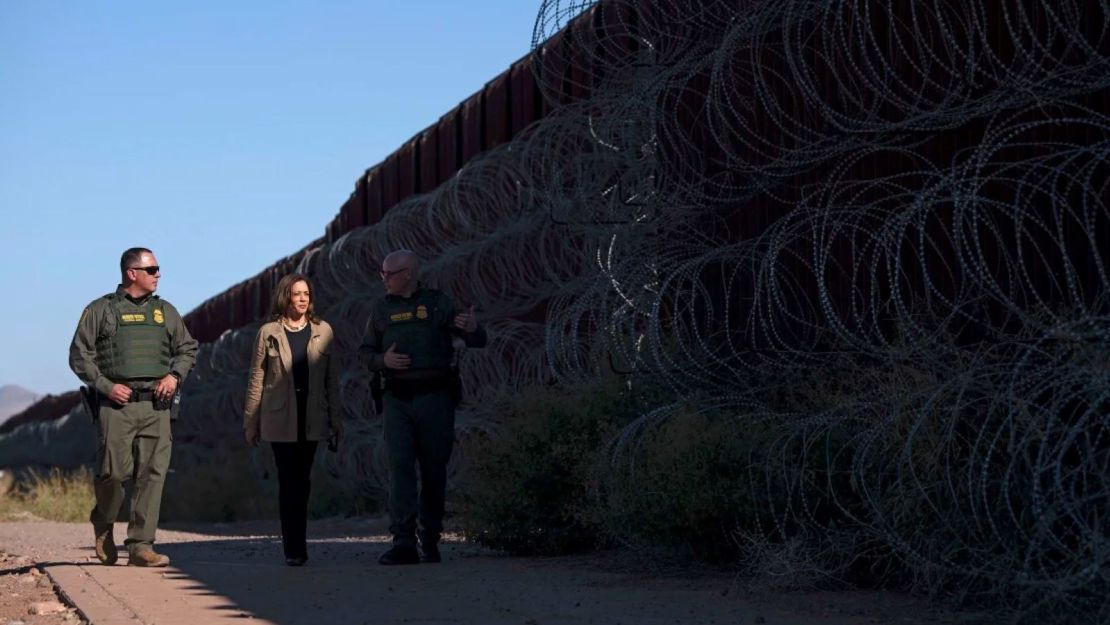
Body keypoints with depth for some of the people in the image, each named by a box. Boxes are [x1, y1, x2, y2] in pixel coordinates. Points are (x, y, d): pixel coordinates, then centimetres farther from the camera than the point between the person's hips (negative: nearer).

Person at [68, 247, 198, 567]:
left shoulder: (165, 311, 16)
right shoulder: (101, 310, 4)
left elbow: (188, 348, 22)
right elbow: (79, 355, 2)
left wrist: (174, 375, 3)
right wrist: (106, 385, -9)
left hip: (156, 406, 4)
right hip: (117, 405, -3)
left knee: (153, 474, -5)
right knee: (114, 471, -7)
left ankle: (140, 546, -2)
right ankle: (103, 523, 23)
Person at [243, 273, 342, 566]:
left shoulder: (323, 331, 7)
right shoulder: (269, 333, 2)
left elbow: (331, 377, 9)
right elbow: (256, 379, 4)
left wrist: (335, 418, 6)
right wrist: (250, 422, 2)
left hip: (311, 418, 2)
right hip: (280, 418, -2)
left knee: (301, 482, 5)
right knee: (290, 483, -3)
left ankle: (295, 547, 14)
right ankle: (295, 550, -1)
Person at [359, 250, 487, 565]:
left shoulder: (437, 303, 5)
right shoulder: (382, 309, 13)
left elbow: (477, 341, 4)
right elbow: (365, 352, 17)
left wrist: (473, 328, -20)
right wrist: (383, 360, -6)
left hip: (435, 397, -1)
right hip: (397, 400, 1)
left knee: (434, 469, 2)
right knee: (400, 465, -11)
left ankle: (430, 541, 13)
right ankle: (404, 542, -16)